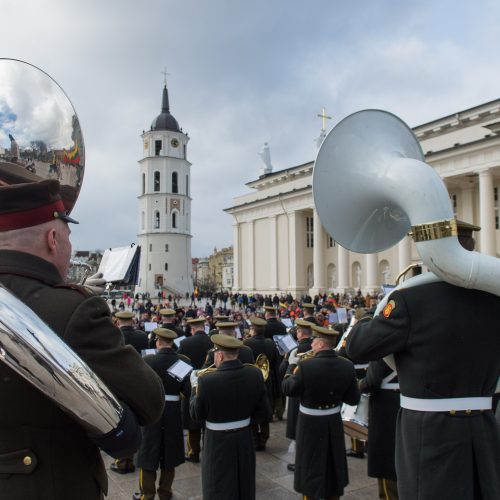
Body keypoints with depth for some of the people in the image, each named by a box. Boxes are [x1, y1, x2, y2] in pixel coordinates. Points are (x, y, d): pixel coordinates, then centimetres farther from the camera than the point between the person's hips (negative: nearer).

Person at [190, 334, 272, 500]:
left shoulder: (207, 381, -24)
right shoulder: (255, 374, -12)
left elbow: (196, 415, -9)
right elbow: (264, 414, -7)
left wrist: (195, 390, 6)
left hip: (218, 444, -4)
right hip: (245, 441, 4)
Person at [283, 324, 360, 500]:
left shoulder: (306, 365, -25)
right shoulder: (347, 366, -12)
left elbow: (288, 389, -11)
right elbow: (353, 399, -5)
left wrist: (291, 368, 5)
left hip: (310, 423, -4)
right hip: (334, 422, 4)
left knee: (310, 468, 13)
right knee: (333, 465, 22)